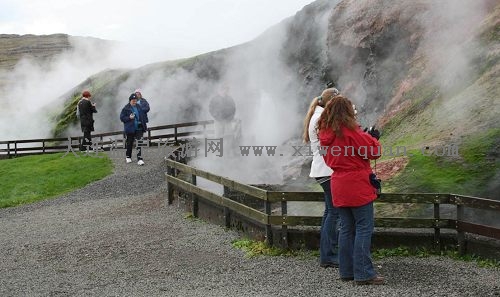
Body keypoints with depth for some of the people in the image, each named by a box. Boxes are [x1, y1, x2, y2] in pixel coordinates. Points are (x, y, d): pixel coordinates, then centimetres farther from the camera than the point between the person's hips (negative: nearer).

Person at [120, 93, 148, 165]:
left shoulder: (139, 107, 7)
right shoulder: (126, 108, -5)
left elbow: (143, 117, 15)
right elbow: (122, 118, -4)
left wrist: (144, 125, 12)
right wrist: (129, 118, -19)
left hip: (139, 128, 2)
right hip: (130, 129, -2)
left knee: (139, 143, -7)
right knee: (129, 143, 11)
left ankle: (140, 159, -8)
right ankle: (128, 157, 30)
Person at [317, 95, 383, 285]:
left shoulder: (325, 133, 7)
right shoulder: (350, 131, -14)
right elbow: (373, 152, -11)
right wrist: (374, 138, 10)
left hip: (339, 186, 7)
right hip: (357, 185, -7)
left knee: (346, 228, 13)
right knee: (364, 228, -4)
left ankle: (346, 271, 16)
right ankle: (364, 274, -5)